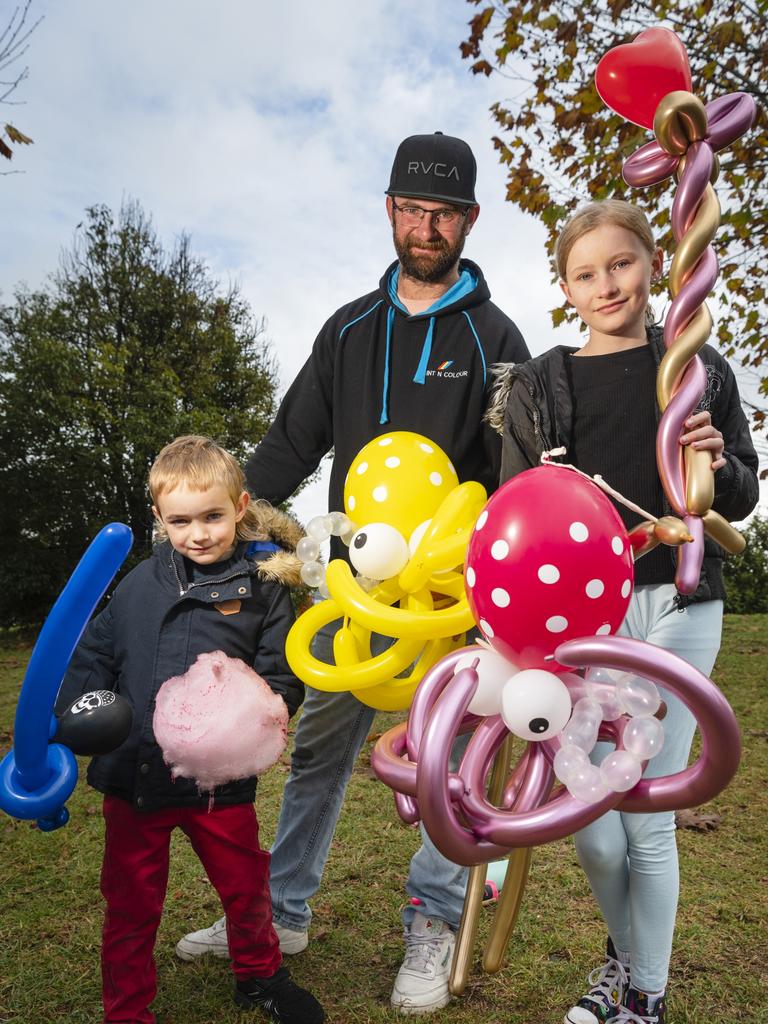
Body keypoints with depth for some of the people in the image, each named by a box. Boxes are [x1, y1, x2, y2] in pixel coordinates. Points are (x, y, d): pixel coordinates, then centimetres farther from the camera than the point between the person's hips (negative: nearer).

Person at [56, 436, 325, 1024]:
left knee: (246, 890, 20)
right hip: (133, 777, 1)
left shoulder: (264, 586, -7)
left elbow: (282, 679, -9)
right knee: (131, 907, 16)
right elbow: (94, 654, 7)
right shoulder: (142, 583, 0)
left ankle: (258, 976, 49)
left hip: (220, 781, -1)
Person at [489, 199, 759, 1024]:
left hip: (675, 610, 0)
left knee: (649, 822, 4)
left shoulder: (699, 370, 6)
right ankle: (623, 955, 39)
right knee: (593, 836, 5)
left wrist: (717, 465, -10)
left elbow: (743, 499, 12)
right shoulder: (538, 386, 4)